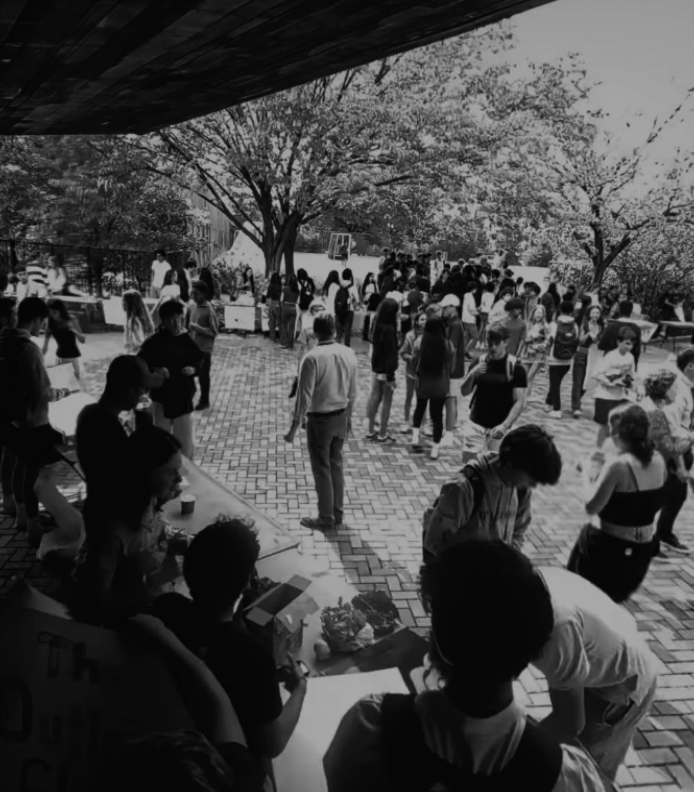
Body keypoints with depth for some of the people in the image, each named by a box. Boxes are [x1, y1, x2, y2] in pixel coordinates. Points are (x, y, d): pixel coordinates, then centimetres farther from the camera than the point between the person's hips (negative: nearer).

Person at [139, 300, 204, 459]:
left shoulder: (188, 340, -3)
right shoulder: (154, 342, -9)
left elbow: (200, 361, 7)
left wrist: (193, 369, -13)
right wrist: (154, 370, -21)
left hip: (183, 396, 1)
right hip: (162, 396, -1)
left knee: (186, 439, 7)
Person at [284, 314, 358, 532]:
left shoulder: (312, 358, -20)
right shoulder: (349, 354, -2)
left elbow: (305, 396, -18)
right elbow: (353, 392, 6)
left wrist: (294, 426, -10)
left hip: (319, 420, -6)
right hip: (341, 417, 6)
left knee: (322, 469, 8)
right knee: (336, 465, 19)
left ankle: (326, 519, 20)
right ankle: (338, 514, 30)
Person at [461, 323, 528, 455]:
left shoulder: (516, 368, -7)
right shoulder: (479, 362, 4)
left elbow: (519, 402, -8)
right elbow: (464, 392, 7)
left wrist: (504, 425, -20)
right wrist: (472, 374, -12)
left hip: (499, 427, -3)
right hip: (476, 424, 3)